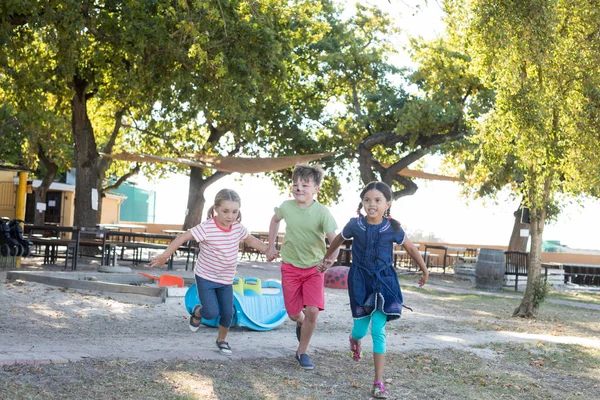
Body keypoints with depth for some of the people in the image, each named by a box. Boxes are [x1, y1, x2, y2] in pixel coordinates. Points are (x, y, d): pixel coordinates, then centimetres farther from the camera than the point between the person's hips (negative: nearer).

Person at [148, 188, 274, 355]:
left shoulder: (238, 228, -6)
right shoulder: (206, 228, -22)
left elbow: (251, 240, 13)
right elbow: (182, 238, -21)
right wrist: (164, 256, -25)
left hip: (226, 279, 4)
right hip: (205, 278, -4)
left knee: (228, 313, 4)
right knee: (212, 313, -11)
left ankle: (222, 339, 32)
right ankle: (198, 312, 26)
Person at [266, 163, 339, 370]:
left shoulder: (322, 212, -18)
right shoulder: (286, 206, -8)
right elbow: (275, 220, 16)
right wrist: (271, 246, 13)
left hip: (314, 268, -2)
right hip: (290, 267, 2)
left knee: (312, 311, -15)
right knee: (294, 314, 4)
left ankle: (302, 352, 4)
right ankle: (301, 323, 43)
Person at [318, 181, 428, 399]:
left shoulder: (392, 228, -12)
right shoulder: (355, 224, -10)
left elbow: (410, 248, 4)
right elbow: (339, 239, 11)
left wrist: (425, 271, 14)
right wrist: (326, 259, 25)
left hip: (383, 281, -1)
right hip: (360, 279, 1)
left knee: (378, 330, -7)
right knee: (361, 328, 6)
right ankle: (354, 339, 49)